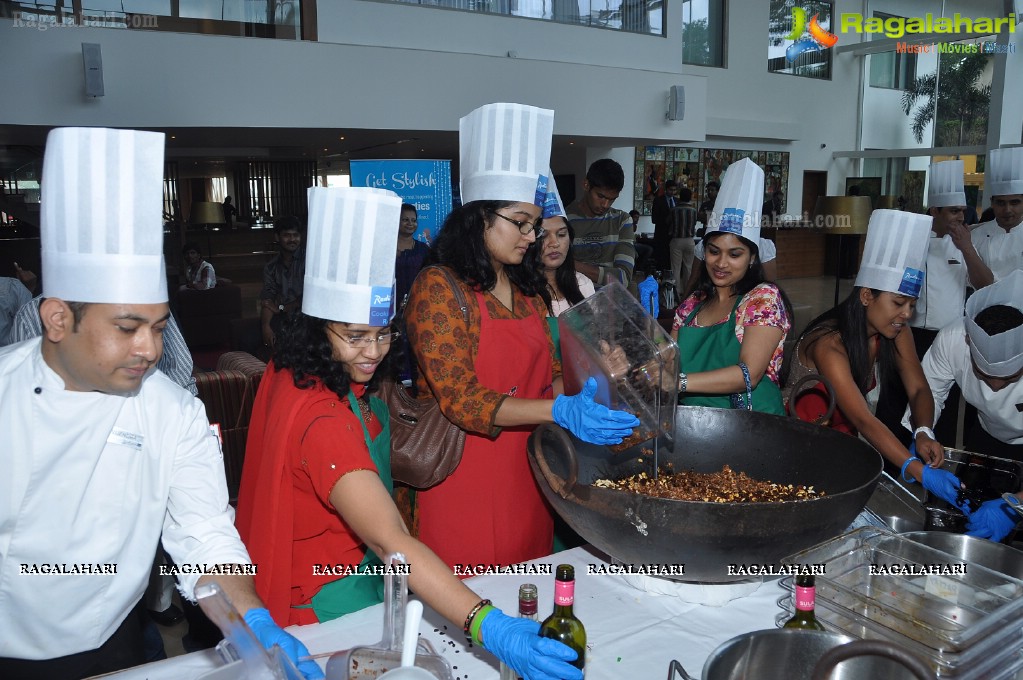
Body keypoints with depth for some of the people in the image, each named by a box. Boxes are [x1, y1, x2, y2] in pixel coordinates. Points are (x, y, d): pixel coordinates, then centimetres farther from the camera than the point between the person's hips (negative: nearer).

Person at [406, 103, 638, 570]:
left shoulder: (528, 291, 11)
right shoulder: (437, 287, -12)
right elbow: (460, 399, -19)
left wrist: (580, 392, -6)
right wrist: (560, 412, -29)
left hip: (526, 472, 7)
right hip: (465, 474, -6)